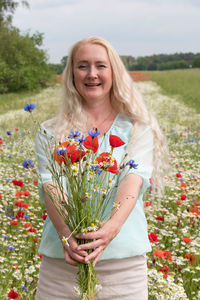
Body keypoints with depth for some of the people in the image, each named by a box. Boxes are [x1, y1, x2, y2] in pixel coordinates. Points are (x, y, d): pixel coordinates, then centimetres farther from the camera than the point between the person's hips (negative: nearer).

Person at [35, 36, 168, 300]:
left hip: (124, 260, 0)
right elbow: (49, 185, -6)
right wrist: (65, 233, -24)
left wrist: (111, 227, -28)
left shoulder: (137, 128, 4)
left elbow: (134, 179, -10)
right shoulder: (51, 132, 7)